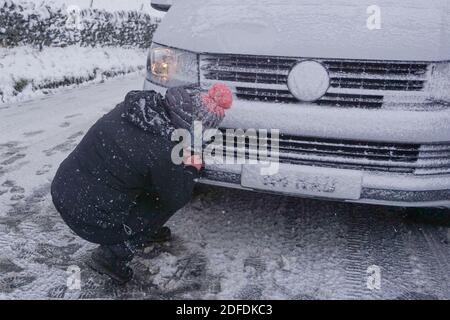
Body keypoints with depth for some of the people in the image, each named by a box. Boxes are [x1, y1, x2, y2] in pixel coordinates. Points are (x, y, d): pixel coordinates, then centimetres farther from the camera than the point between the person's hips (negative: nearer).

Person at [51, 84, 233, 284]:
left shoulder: (133, 106, -4)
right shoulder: (164, 151, -25)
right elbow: (177, 198, -8)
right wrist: (192, 169, 8)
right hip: (89, 219, -7)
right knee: (165, 199, 8)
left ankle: (145, 232, 34)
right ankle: (112, 256, 7)